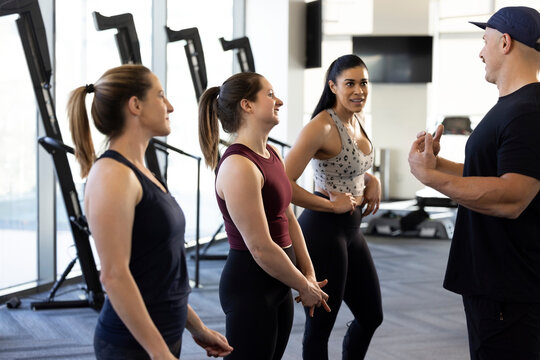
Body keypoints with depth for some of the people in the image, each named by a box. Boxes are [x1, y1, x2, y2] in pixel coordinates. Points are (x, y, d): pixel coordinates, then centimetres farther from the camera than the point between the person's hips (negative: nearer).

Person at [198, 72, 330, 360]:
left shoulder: (271, 155, 9)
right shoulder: (238, 166, -20)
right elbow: (260, 247, -21)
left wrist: (309, 275, 8)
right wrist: (304, 286, -9)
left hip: (276, 285, 9)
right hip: (249, 285, -9)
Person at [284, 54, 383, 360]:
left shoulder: (356, 121, 8)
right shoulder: (322, 126, -17)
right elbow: (284, 183, -24)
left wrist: (372, 180, 7)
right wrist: (331, 205, -17)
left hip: (352, 230, 9)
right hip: (324, 230, -9)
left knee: (371, 316, 19)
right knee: (321, 324, 3)